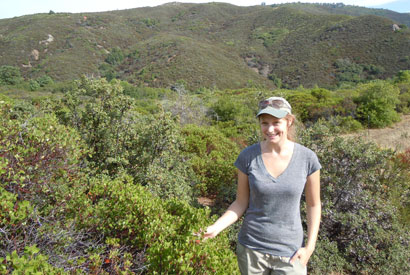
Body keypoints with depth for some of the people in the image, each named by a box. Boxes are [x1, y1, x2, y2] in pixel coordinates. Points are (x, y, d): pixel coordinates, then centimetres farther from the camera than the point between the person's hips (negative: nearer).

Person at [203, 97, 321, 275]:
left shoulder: (307, 158, -10)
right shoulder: (248, 156, -11)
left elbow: (313, 205, 1)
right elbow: (241, 203, -2)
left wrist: (310, 247, -6)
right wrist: (216, 228, -16)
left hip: (289, 252, 0)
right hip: (251, 249, 1)